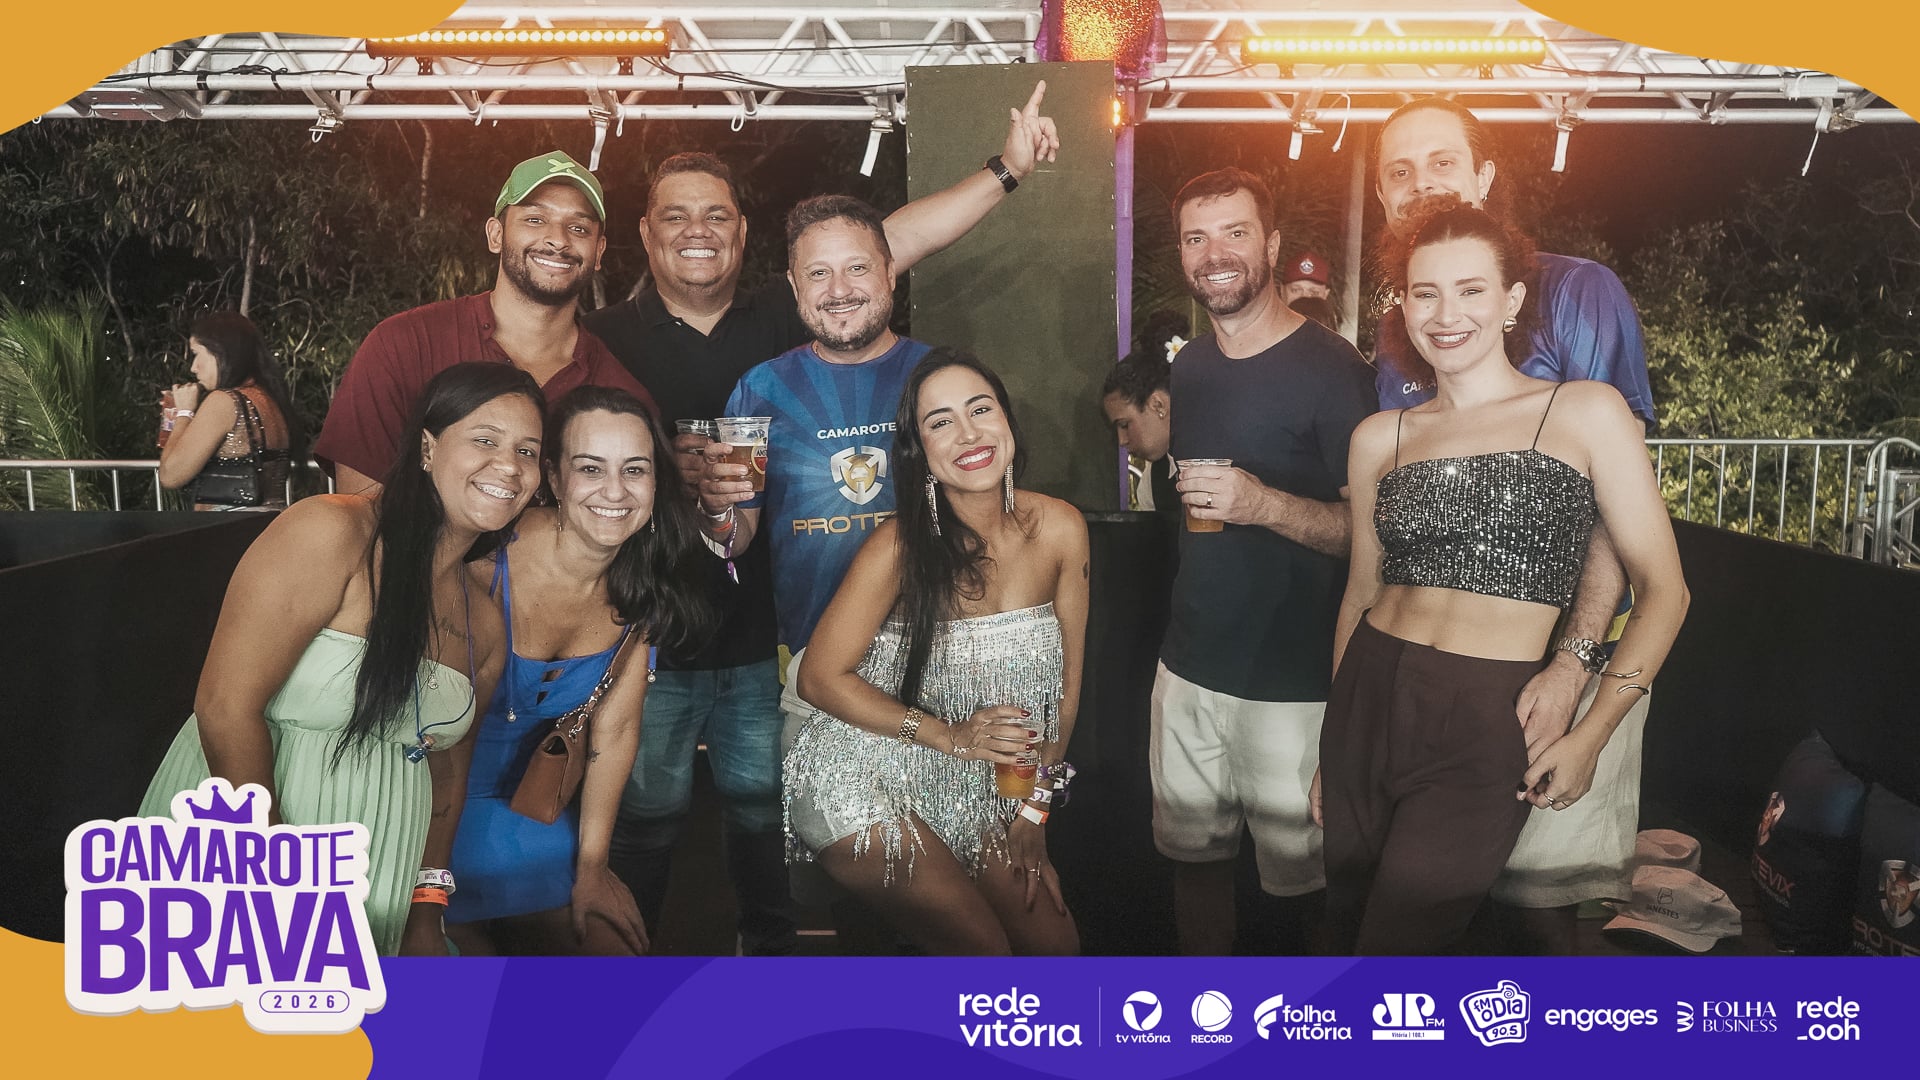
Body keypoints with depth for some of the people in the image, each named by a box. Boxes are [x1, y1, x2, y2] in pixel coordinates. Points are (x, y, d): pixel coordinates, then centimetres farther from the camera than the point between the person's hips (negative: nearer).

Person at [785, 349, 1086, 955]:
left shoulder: (1058, 529, -8)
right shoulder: (901, 546, -20)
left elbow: (1065, 685, 1)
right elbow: (821, 678, -14)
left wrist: (1033, 810, 1)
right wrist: (951, 736, -19)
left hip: (975, 798, 5)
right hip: (865, 787, -5)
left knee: (1057, 945, 3)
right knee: (984, 950, -7)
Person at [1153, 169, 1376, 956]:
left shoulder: (1328, 367, -11)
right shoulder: (1189, 367, 10)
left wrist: (1267, 505, -27)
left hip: (1290, 683, -6)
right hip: (1188, 668, 6)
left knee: (1298, 878, 4)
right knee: (1193, 855, 14)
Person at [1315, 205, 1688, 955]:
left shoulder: (1584, 412, 0)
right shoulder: (1379, 437, 9)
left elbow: (1662, 591, 0)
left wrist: (1591, 735, -11)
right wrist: (1332, 752, 16)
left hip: (1488, 728, -4)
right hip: (1369, 703, 4)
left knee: (1396, 940, -4)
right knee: (1345, 918, 11)